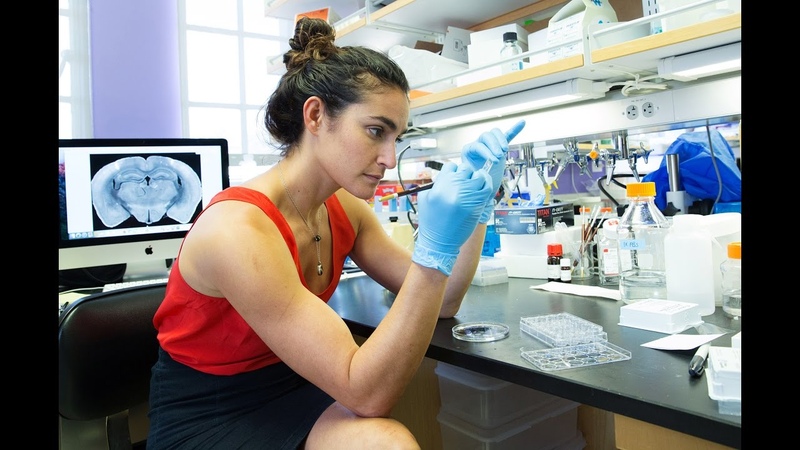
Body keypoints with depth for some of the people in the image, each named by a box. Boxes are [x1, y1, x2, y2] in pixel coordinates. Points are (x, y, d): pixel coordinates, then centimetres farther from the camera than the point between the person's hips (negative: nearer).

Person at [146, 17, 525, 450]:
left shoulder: (343, 207, -5)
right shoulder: (237, 227, -28)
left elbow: (437, 303, 0)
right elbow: (368, 393, -28)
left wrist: (474, 208, -12)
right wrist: (436, 249, -36)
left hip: (289, 390, 6)